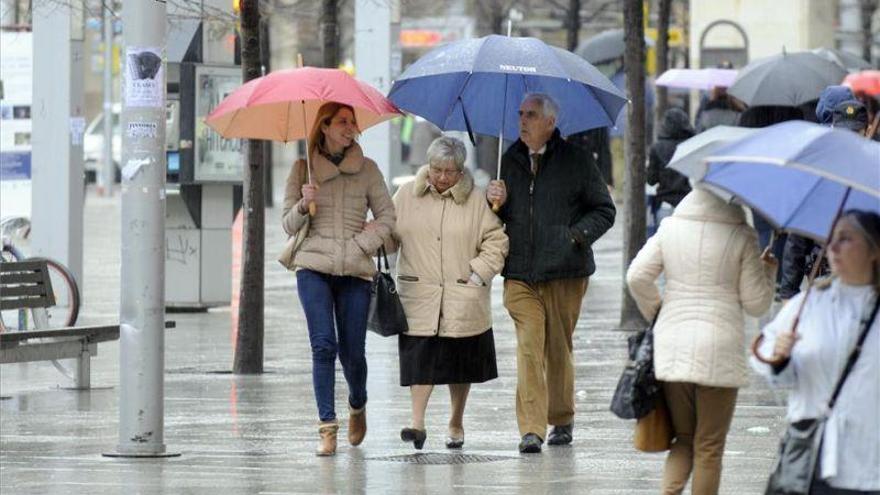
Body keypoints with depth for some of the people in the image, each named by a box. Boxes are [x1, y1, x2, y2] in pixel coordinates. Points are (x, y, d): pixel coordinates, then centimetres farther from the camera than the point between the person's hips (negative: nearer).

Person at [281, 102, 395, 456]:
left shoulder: (366, 169, 10)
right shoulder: (303, 169, 8)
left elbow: (386, 215, 11)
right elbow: (289, 224, 9)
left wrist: (363, 243, -4)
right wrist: (303, 204, -12)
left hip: (355, 270, 1)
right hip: (313, 267, -1)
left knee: (352, 351, 1)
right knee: (323, 345, -13)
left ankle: (358, 406, 31)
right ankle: (327, 427, -11)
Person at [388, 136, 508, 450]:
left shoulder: (475, 200, 2)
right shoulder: (407, 196, 7)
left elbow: (496, 241, 3)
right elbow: (390, 235, 12)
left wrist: (479, 274, -6)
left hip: (462, 299, 0)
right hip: (419, 297, 0)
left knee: (461, 362, 7)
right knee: (420, 355, -10)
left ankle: (456, 425, 21)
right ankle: (417, 423, -12)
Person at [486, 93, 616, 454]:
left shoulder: (575, 160, 1)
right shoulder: (510, 160, 13)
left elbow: (604, 210, 5)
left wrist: (577, 235, -9)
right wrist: (497, 204, 1)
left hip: (565, 274, -2)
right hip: (519, 274, 2)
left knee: (559, 349, 6)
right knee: (528, 347, -10)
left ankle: (562, 420, 24)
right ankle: (531, 429, -14)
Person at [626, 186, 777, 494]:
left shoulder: (670, 229, 4)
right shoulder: (741, 237, -5)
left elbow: (637, 276, 3)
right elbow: (756, 303, -2)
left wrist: (655, 313, 20)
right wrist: (769, 272, 17)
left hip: (672, 349, 3)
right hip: (719, 348, -3)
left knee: (683, 439, 14)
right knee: (709, 446, 6)